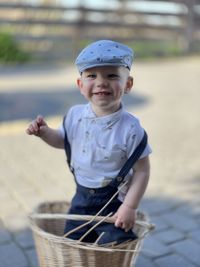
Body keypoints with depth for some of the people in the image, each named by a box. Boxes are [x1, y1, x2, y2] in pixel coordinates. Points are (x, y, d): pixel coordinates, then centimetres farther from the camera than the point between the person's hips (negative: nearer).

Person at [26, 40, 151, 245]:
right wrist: (44, 132, -9)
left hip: (114, 201, -4)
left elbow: (142, 170, -15)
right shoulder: (75, 115, -9)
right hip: (82, 196, 5)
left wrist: (130, 207, -17)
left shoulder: (130, 128, -23)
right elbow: (62, 140, 11)